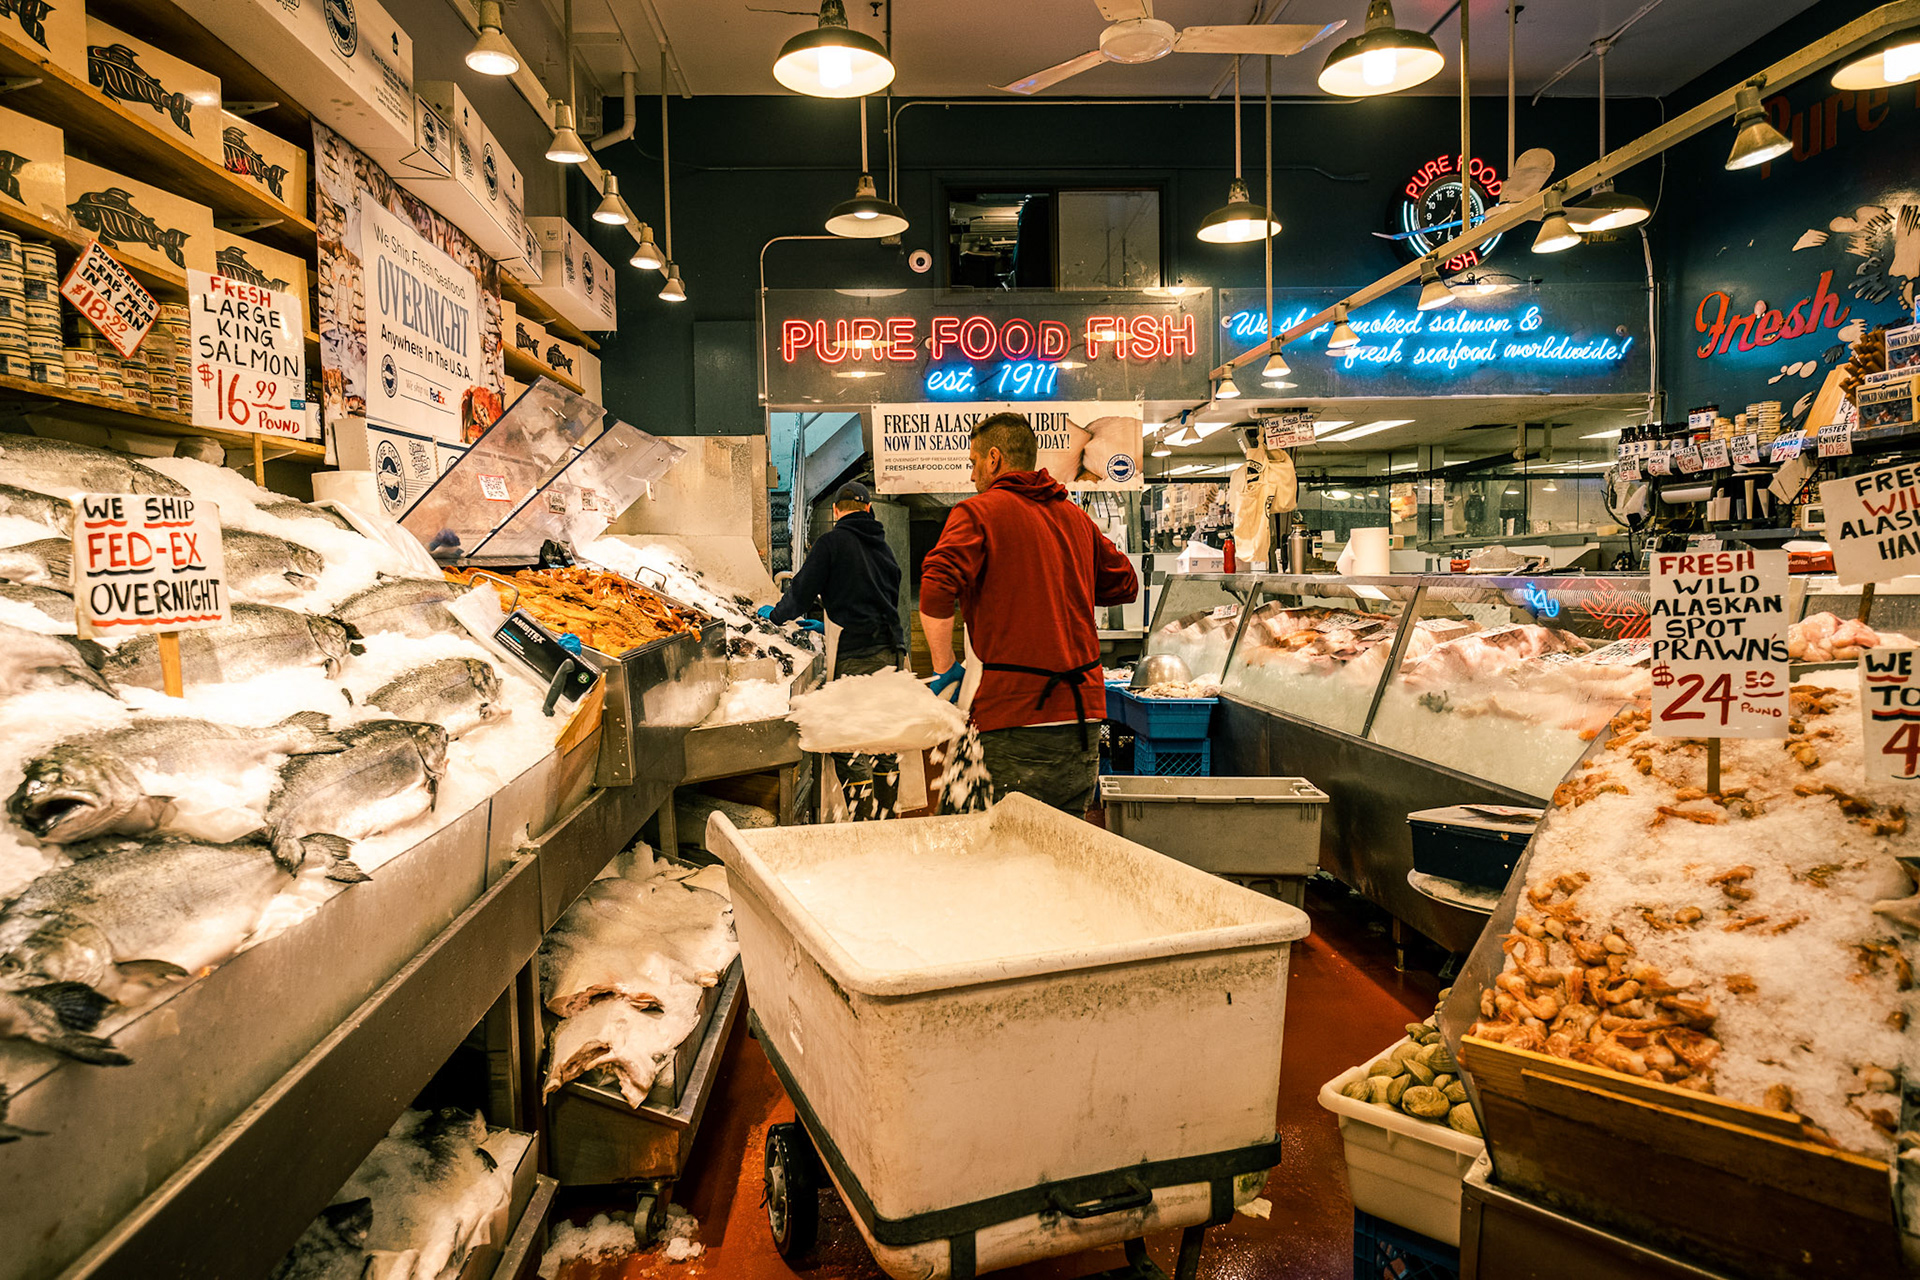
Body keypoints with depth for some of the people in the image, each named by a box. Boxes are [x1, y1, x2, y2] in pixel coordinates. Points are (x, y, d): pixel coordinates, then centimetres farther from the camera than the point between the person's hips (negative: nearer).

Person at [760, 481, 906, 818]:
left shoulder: (832, 542, -3)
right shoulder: (883, 547, 17)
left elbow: (802, 592, -2)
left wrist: (774, 615, 19)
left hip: (858, 655, -7)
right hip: (894, 651, 7)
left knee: (848, 747, -2)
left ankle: (863, 820, -5)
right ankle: (885, 817, 20)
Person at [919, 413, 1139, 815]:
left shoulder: (978, 512, -3)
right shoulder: (1074, 515, 16)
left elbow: (936, 590, -19)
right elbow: (1124, 583, 26)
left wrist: (945, 668, -8)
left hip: (1017, 717, -6)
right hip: (1083, 708, 6)